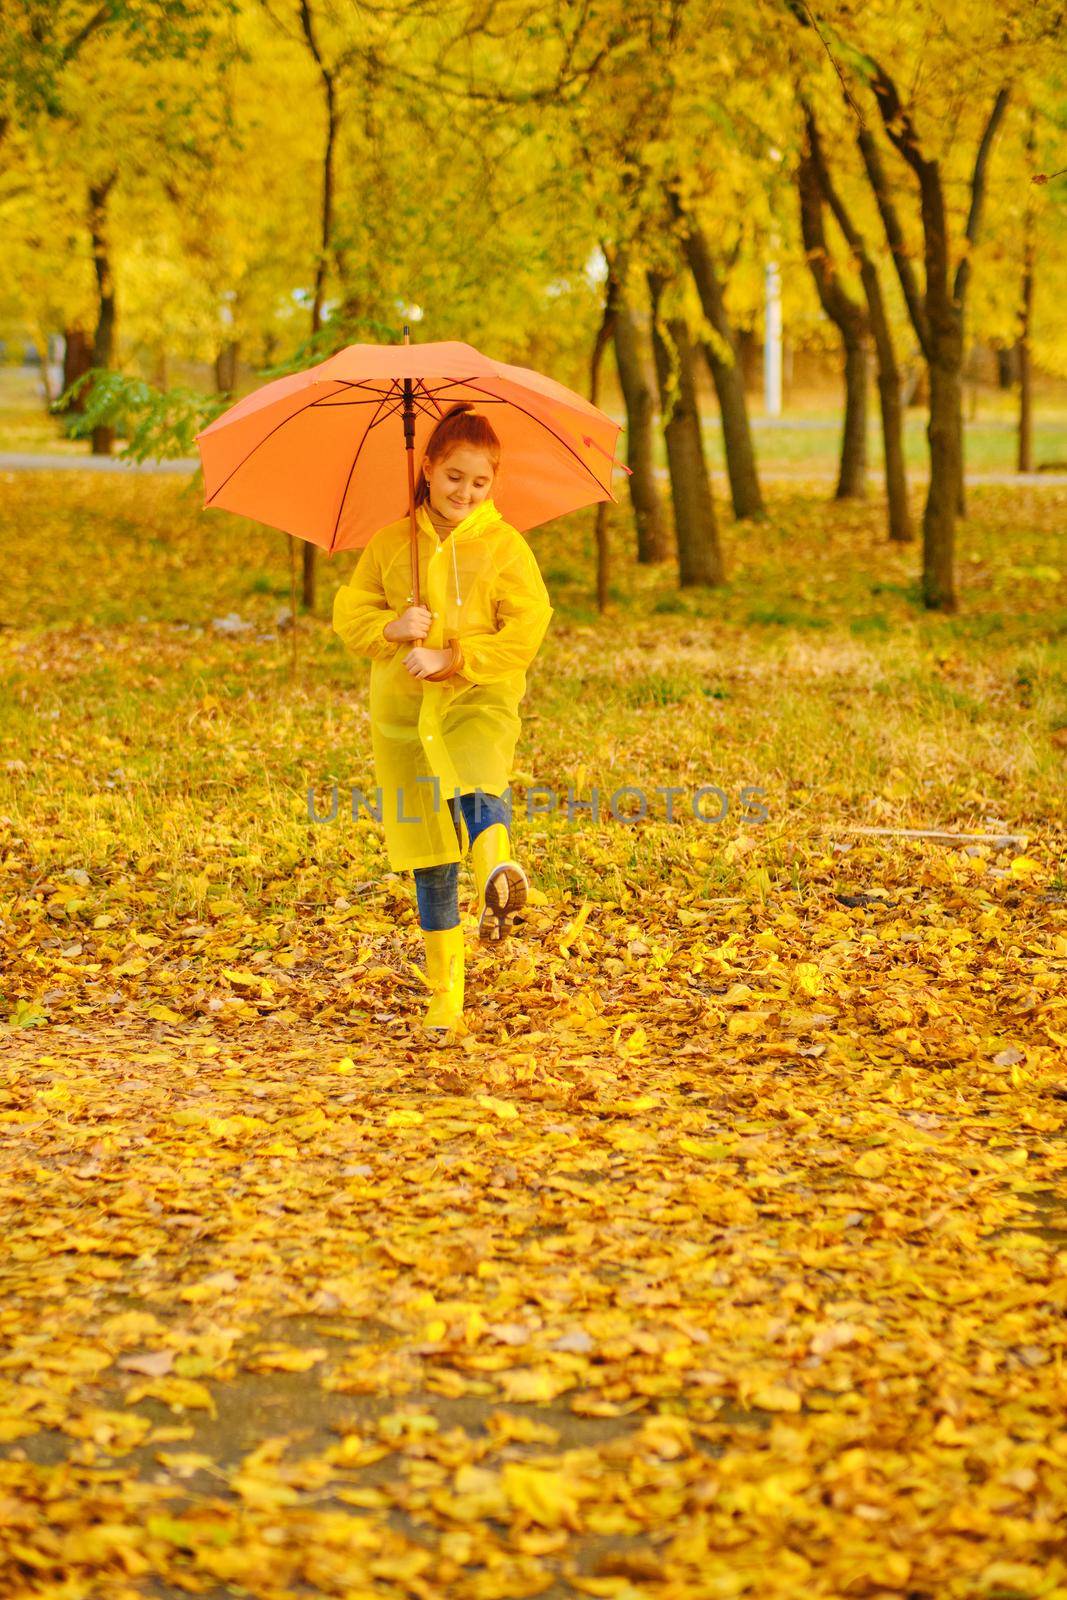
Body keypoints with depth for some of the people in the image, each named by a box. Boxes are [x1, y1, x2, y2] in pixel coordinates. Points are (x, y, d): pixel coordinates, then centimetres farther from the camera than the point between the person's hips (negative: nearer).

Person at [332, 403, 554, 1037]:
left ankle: (498, 868, -67)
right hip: (403, 714, 3)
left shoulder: (505, 547, 2)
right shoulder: (391, 545, 11)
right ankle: (445, 996, 13)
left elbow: (526, 630, -7)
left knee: (476, 783, -37)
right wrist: (391, 628, -11)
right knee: (430, 859, 5)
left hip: (479, 702, -3)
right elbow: (349, 613, 11)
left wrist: (450, 660, -15)